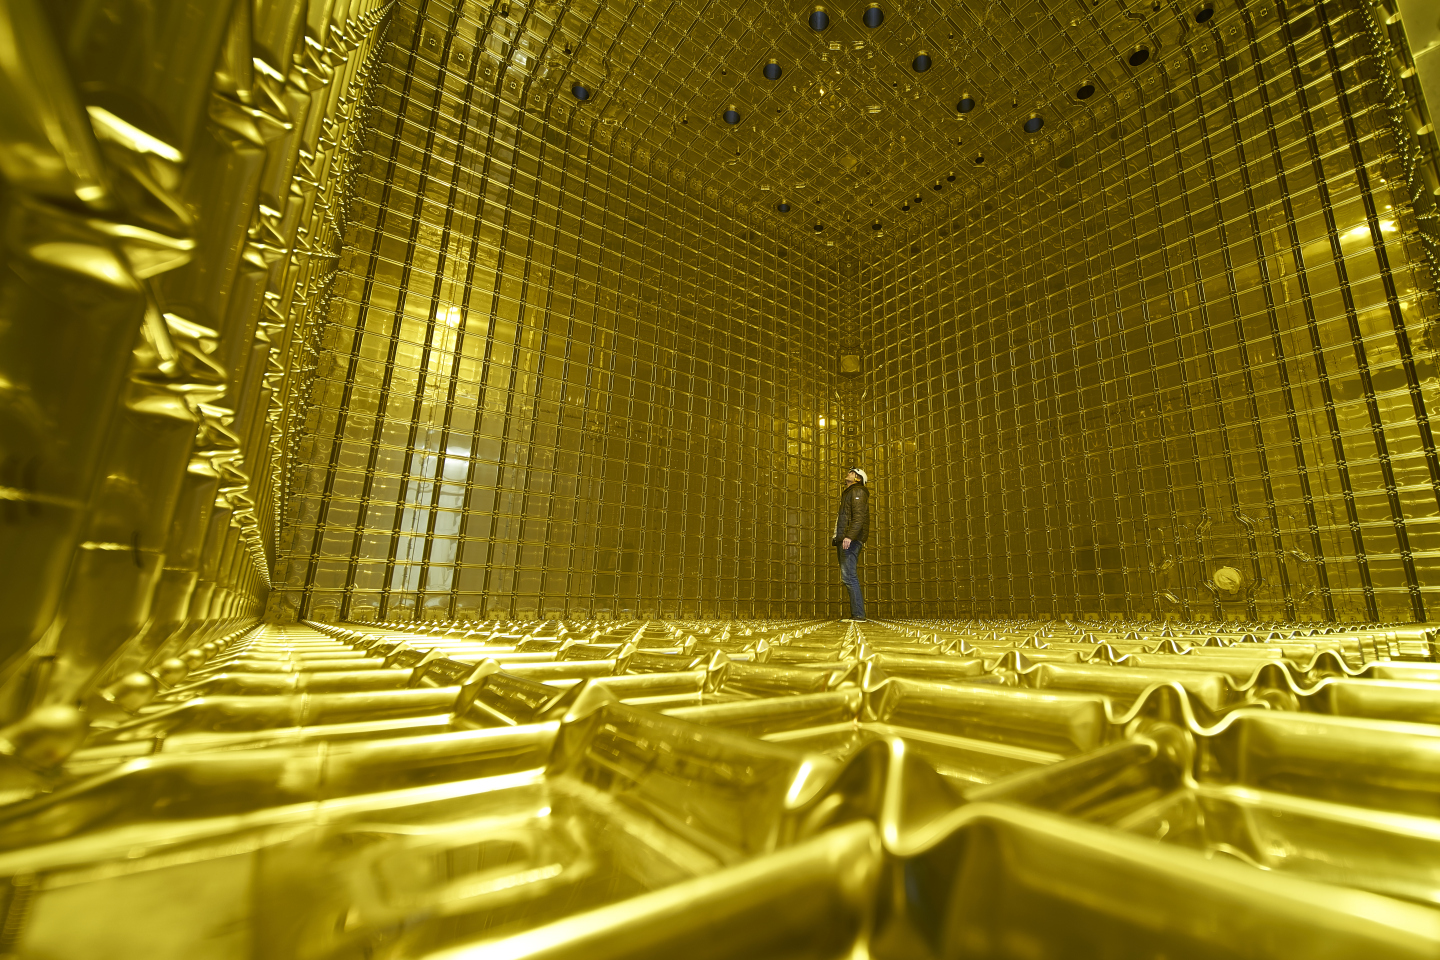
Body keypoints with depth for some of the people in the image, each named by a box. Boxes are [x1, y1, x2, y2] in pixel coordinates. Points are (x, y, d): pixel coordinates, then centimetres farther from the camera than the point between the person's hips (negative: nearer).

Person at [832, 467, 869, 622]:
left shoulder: (858, 491, -2)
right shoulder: (848, 493, 28)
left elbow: (859, 517, -16)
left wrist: (849, 536, -27)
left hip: (851, 539, -10)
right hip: (844, 540, 10)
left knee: (848, 576, -15)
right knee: (848, 578, 7)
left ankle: (858, 615, -14)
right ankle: (855, 614, 9)